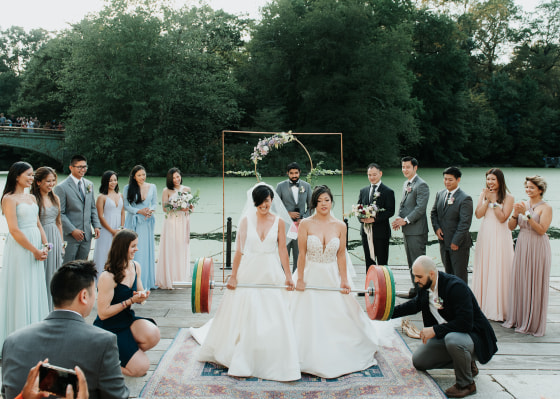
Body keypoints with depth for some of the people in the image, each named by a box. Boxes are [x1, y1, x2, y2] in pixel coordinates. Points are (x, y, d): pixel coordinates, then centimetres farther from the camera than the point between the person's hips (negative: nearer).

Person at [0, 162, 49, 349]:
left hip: (36, 247, 7)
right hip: (19, 248, -7)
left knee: (36, 290, 12)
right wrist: (34, 250, -14)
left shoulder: (32, 198, 13)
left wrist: (44, 245, 3)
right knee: (20, 290, 0)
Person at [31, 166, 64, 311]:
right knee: (42, 275, 1)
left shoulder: (55, 198, 10)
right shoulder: (33, 199, -11)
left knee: (54, 275, 12)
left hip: (55, 240, 6)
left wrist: (62, 243, 15)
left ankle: (54, 308, 23)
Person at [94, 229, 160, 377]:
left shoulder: (136, 267, 1)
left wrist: (142, 296, -9)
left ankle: (126, 354, 5)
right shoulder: (107, 277, -22)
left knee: (153, 334, -27)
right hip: (108, 328, -6)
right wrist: (130, 301, -23)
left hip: (128, 320, 7)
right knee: (140, 368, -15)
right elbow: (103, 313, -20)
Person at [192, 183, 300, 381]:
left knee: (273, 319, -1)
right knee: (243, 317, 5)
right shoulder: (246, 220, 1)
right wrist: (233, 276, -4)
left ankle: (274, 363, 14)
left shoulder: (279, 221, 2)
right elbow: (239, 250, -1)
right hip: (248, 273, 0)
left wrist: (288, 276, -3)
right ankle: (242, 361, 20)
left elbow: (283, 250, 2)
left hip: (271, 274, 0)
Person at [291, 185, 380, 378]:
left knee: (338, 317, 6)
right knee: (310, 320, 2)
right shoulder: (305, 224, -6)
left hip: (332, 277, 2)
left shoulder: (340, 226, 0)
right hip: (311, 275, -2)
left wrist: (344, 280, 1)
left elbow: (341, 255, 3)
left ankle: (338, 358, 25)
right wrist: (300, 279, -6)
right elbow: (302, 254, -5)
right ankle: (310, 359, 17)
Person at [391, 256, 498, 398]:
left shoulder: (456, 286, -28)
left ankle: (466, 383, -14)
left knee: (453, 339, -41)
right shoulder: (425, 286, -3)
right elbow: (416, 304, 20)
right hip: (445, 336, 9)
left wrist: (435, 330, -31)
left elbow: (465, 323, -34)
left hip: (474, 336, -9)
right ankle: (466, 364, 19)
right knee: (418, 361, 6)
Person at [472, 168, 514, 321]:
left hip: (500, 237, -4)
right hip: (485, 235, 4)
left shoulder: (508, 198, -4)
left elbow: (502, 218, -13)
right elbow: (478, 214, -1)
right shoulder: (483, 194, 8)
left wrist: (493, 200, -14)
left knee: (499, 271, -2)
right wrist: (487, 199, -11)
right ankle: (484, 305, 18)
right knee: (483, 270, 8)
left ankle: (499, 309, 6)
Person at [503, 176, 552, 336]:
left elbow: (542, 230, -16)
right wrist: (515, 214, -11)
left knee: (535, 284, 0)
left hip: (537, 248, -5)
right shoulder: (522, 205, 9)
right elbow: (510, 227, 7)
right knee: (519, 282, 8)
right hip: (521, 246, 5)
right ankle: (518, 318, 20)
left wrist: (527, 214, -20)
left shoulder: (545, 208, -6)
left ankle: (534, 323, 11)